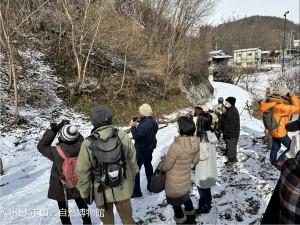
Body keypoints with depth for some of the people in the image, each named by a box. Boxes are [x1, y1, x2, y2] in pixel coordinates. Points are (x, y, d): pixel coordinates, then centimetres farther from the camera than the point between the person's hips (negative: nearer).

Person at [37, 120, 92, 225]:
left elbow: (41, 146, -17)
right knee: (81, 203, 26)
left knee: (63, 206, 22)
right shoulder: (81, 146, -26)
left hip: (61, 185, -3)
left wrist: (52, 131, -23)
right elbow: (79, 138, -2)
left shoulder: (57, 152, -33)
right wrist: (68, 126, -7)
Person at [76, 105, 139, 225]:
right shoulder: (123, 136, -14)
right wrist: (132, 177, 15)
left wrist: (84, 192, 2)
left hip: (102, 191, -1)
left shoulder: (88, 143, -21)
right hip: (123, 188, 2)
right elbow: (132, 159, -2)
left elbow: (83, 171, -13)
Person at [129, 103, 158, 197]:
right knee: (148, 165, 24)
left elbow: (137, 137, -27)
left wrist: (133, 126, -17)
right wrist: (138, 122, 1)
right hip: (150, 147, 9)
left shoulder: (144, 124, -30)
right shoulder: (153, 121, -2)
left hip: (141, 150, -9)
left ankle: (136, 192, 7)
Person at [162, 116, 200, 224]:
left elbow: (166, 166, -21)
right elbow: (195, 160, 2)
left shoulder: (176, 146, -35)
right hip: (186, 179, 7)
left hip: (175, 183, -7)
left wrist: (161, 167, 0)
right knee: (186, 198, 31)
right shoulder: (195, 142, -14)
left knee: (176, 204, 17)